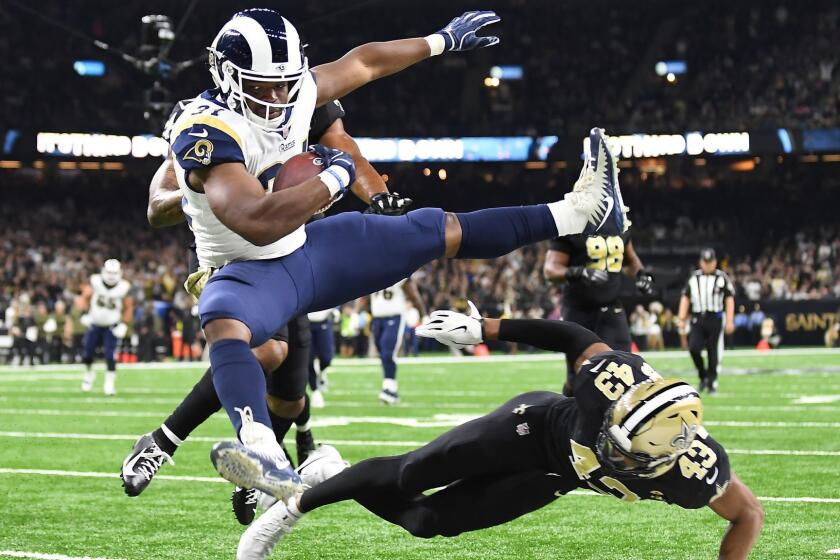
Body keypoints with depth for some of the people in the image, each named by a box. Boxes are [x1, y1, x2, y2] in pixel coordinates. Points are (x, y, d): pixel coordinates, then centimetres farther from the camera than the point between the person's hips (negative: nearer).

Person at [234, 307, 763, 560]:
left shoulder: (697, 471, -36)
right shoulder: (613, 381, -38)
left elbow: (750, 514, -18)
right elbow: (574, 336, -18)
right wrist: (485, 328, -14)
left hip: (554, 475, 2)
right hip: (537, 425, -2)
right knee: (411, 473, -5)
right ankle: (296, 504, 16)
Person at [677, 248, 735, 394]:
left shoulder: (722, 278, 0)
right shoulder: (693, 278, 9)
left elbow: (729, 299, 0)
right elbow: (685, 298, 13)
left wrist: (729, 321, -6)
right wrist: (682, 318, 5)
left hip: (715, 319, -2)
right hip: (697, 319, 2)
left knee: (714, 353, 1)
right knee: (693, 348, -13)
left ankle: (712, 382, 12)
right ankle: (703, 375, 8)